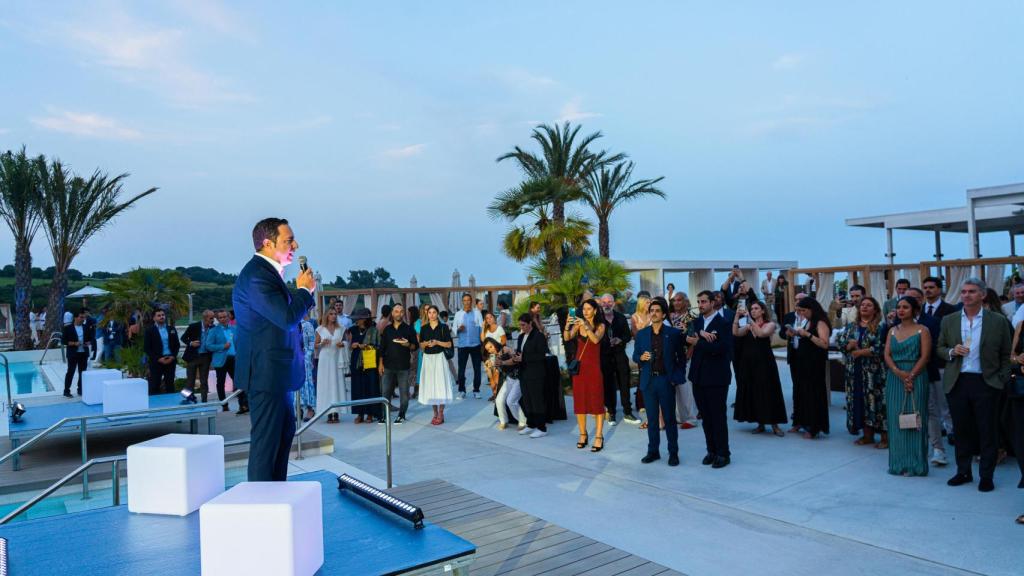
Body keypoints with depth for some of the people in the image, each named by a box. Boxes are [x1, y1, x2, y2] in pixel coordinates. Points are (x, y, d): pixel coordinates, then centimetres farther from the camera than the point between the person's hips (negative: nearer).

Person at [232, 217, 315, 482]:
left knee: (285, 430, 19)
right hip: (266, 372, -11)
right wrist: (304, 289, -12)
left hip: (277, 370, 11)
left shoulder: (269, 272, 13)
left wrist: (304, 291, 7)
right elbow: (287, 317, -27)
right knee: (267, 438, -2)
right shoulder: (256, 274, -20)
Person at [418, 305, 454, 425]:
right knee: (430, 384, 4)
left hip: (439, 357, -3)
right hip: (427, 358, 3)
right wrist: (426, 343, -9)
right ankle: (435, 413, 13)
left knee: (440, 384, -6)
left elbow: (449, 344, -2)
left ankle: (441, 414, 1)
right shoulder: (424, 328, 8)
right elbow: (421, 344, 12)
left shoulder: (444, 327, -1)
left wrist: (437, 342, -15)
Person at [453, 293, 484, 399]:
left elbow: (482, 326, 0)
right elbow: (454, 328, 4)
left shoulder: (477, 312, 5)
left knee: (477, 368, 3)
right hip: (462, 344, 1)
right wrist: (458, 329, -18)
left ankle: (476, 390, 11)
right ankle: (461, 390, 9)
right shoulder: (458, 314, 8)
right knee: (461, 368, 1)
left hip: (475, 344, 0)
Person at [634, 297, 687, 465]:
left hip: (666, 380, -3)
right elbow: (635, 356, 11)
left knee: (669, 418, 4)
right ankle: (653, 451, 20)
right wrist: (641, 358, -11)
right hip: (648, 381, 3)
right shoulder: (641, 334, 6)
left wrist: (677, 377, -6)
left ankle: (673, 453, 14)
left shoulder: (674, 333, -2)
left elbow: (682, 357, 2)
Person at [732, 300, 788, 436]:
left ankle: (775, 425, 4)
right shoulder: (748, 326, 9)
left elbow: (761, 333, -20)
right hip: (749, 362, 4)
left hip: (764, 362, -4)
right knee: (753, 392, 6)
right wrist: (737, 316, -13)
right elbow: (735, 333, -7)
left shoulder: (770, 324, -1)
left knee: (768, 391, -3)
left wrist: (749, 318, -23)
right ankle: (760, 423, 16)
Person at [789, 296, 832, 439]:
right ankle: (800, 422, 23)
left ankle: (813, 428, 5)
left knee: (812, 393, -2)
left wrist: (807, 334, -25)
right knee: (801, 391, 12)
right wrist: (797, 334, 2)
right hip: (802, 363, 8)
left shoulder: (821, 323, -13)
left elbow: (824, 344, -22)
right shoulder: (808, 322, 12)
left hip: (814, 364, -8)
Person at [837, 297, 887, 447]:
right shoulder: (850, 326, 12)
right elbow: (839, 342, 5)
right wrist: (850, 344, -14)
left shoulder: (880, 327, -4)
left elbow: (879, 349, -14)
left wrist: (858, 352, -9)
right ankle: (867, 435, 18)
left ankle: (885, 437, 5)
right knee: (860, 401, 8)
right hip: (855, 371, 5)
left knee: (875, 401, -4)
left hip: (874, 372, -5)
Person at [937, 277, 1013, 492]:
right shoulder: (948, 321, 6)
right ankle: (963, 472, 22)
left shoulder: (998, 321, 0)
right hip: (957, 383, 2)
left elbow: (1006, 354, 4)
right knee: (961, 430, 9)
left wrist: (1002, 380, -2)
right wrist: (952, 351, -9)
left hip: (986, 383, -2)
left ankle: (986, 476, 15)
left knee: (987, 431, 4)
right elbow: (940, 348, 12)